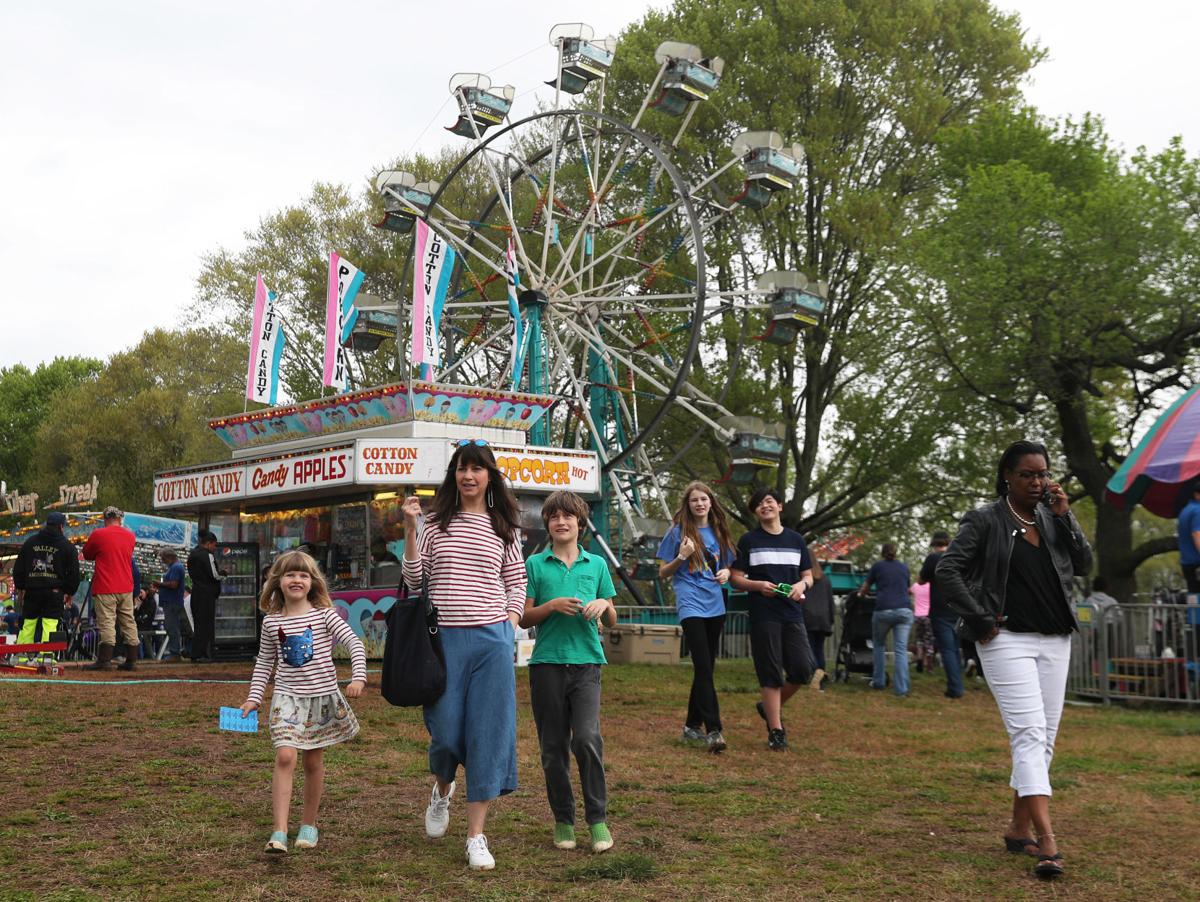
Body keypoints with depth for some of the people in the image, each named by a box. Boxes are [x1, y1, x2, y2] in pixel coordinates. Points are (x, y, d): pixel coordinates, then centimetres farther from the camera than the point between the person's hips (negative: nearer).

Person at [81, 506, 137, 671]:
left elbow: (87, 555, 7)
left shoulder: (98, 535, -6)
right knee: (128, 622, 7)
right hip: (126, 588, 4)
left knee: (106, 623, -7)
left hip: (105, 588, -4)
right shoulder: (130, 536, 8)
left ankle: (104, 659, -13)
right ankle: (132, 660, 7)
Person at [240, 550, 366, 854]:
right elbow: (264, 663, 13)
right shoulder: (271, 622, 3)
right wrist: (254, 697, 7)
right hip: (287, 697, 0)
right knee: (285, 756, -16)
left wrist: (358, 677, -21)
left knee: (314, 761, 9)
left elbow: (355, 643, -9)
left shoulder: (324, 615, -4)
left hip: (323, 697, 0)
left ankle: (308, 825, 26)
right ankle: (279, 832, -16)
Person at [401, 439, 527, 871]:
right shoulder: (437, 523, 6)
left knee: (488, 734, 0)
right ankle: (441, 790, 36)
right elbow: (414, 580, 4)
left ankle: (475, 836, 7)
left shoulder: (505, 528, 8)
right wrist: (410, 531, -5)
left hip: (491, 640, 1)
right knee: (445, 730, 1)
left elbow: (516, 581, 13)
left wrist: (509, 626, 1)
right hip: (443, 637, -1)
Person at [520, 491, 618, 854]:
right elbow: (523, 618, 5)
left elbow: (611, 622, 15)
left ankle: (597, 818, -3)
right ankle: (563, 820, 18)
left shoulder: (597, 564, 11)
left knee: (587, 738, -15)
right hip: (547, 662, 0)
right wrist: (553, 606, -12)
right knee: (553, 746, 5)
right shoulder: (535, 564, 6)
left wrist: (604, 604, -6)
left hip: (586, 661, 0)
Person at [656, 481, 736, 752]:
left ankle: (693, 725, 22)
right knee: (703, 667, -15)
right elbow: (663, 572, 2)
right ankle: (713, 730, -17)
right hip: (691, 604, -6)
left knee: (706, 668, 11)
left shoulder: (718, 531, 11)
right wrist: (681, 556, -15)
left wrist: (726, 572, -2)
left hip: (715, 605, 6)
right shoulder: (678, 532, -1)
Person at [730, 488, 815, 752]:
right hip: (763, 615, -3)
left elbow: (808, 575, 17)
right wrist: (758, 585, -15)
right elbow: (736, 579, 3)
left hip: (793, 614, 3)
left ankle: (770, 707, 22)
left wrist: (802, 584, -6)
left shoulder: (796, 539, 12)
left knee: (803, 671, -2)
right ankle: (776, 731, 6)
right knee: (771, 674, -2)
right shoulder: (749, 540, 4)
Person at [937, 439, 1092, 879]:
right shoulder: (985, 520, -5)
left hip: (1055, 641, 6)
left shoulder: (1053, 517, 10)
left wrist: (1065, 517, -6)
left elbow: (1084, 565, 5)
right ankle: (1046, 842, -21)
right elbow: (948, 569, -8)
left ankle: (1019, 828, 21)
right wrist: (979, 621, -11)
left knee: (1045, 738, 9)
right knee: (1029, 733, -15)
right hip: (1008, 640, -6)